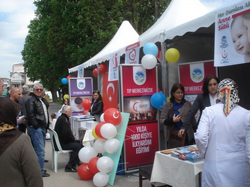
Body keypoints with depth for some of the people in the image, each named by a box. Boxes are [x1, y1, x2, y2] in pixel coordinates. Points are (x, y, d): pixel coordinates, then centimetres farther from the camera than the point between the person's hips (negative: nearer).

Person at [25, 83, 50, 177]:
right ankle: (40, 171, 2)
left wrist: (46, 125, 18)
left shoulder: (43, 100, 17)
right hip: (36, 128, -9)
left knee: (40, 149, 16)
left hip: (42, 127, 9)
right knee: (40, 150, -7)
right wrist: (36, 126, -17)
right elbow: (30, 115, -19)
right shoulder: (31, 101, -11)